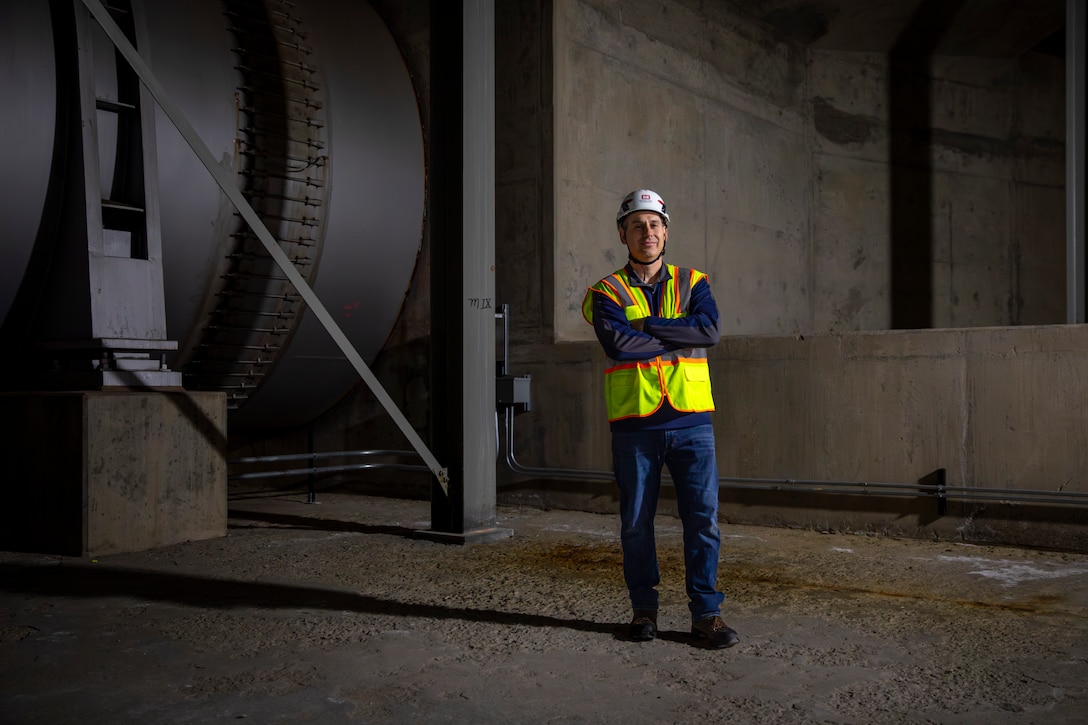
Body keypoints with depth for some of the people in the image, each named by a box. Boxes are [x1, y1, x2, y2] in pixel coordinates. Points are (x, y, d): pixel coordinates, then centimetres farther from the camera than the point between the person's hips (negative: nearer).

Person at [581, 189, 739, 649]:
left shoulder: (692, 284, 11)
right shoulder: (607, 293, 5)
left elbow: (710, 330, -9)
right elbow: (617, 344, -15)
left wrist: (644, 325, -11)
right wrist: (679, 338, -7)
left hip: (690, 420, 1)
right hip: (634, 423, -1)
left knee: (703, 518, -2)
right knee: (636, 523, 7)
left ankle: (706, 614, 9)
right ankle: (643, 608, 22)